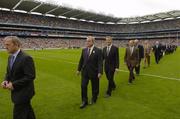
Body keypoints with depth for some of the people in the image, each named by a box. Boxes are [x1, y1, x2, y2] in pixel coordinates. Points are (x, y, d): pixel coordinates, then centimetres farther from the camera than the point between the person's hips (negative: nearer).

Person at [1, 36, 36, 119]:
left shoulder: (26, 58, -21)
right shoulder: (10, 57, 7)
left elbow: (30, 76, -23)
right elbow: (9, 72, 17)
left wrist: (14, 84, -22)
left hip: (23, 93, -8)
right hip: (16, 92, 8)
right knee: (27, 112, 23)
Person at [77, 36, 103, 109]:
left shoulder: (98, 51, -9)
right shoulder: (84, 50, 6)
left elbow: (100, 62, -13)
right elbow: (81, 60, 12)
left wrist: (100, 72, -18)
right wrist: (79, 69, 13)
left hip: (94, 72, -4)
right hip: (85, 72, 4)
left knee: (94, 87, 11)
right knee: (83, 86, 2)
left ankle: (94, 99, 34)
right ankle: (84, 101, 17)